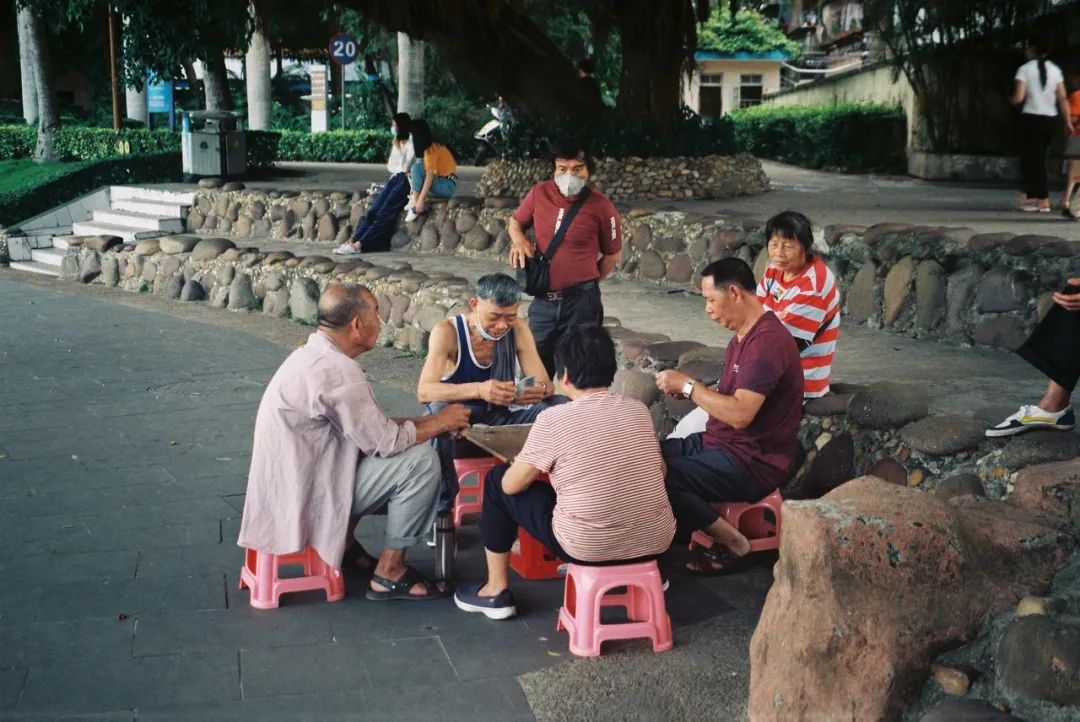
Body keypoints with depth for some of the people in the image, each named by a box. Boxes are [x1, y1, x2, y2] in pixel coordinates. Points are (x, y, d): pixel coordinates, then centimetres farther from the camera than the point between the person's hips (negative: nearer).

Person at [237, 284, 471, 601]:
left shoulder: (314, 354, 7)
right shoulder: (338, 371, -25)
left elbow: (368, 426, 13)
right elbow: (384, 441, -19)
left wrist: (428, 422, 5)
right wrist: (438, 422, -3)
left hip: (289, 480, 10)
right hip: (304, 495, -10)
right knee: (421, 460, -15)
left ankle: (342, 544, 18)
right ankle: (389, 573, -4)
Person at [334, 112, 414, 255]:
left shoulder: (411, 144, -3)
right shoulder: (395, 143, 24)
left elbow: (405, 168, -11)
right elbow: (390, 166, 18)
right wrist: (400, 171, 2)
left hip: (405, 182, -7)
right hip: (394, 180, 7)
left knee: (384, 214, -18)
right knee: (372, 210, -12)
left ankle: (359, 244, -25)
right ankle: (353, 241, -22)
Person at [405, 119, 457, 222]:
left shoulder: (431, 150, -19)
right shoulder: (431, 146, 10)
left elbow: (429, 177, -24)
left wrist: (420, 200, -25)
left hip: (447, 186, -10)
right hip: (441, 183, 10)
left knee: (416, 167, -23)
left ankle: (415, 202, -22)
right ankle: (414, 198, -8)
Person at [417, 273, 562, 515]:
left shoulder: (518, 330, -3)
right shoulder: (447, 331, -16)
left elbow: (545, 383, -3)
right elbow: (424, 391, -28)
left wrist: (540, 390, -30)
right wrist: (478, 389, -46)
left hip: (501, 419, 4)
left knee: (561, 405, -18)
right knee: (438, 412, -38)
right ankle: (442, 503, -22)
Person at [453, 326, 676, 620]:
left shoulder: (553, 418, -12)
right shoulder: (639, 410, 3)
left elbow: (512, 485, -4)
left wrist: (540, 467, 19)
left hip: (589, 548, -5)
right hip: (656, 542, 5)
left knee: (497, 481, 14)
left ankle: (496, 591, 22)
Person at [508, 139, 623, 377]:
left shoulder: (600, 206, -10)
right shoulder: (539, 194, -1)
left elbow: (612, 254, 2)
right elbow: (516, 221, 18)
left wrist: (585, 281, 3)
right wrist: (518, 240, -3)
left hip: (582, 302, -4)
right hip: (543, 300, 4)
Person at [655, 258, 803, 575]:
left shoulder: (767, 341, -22)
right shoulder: (743, 336, 12)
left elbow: (740, 414, -30)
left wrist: (688, 386, -19)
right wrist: (688, 389, 0)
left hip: (752, 463, -10)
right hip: (717, 442, 10)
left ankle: (731, 542, -6)